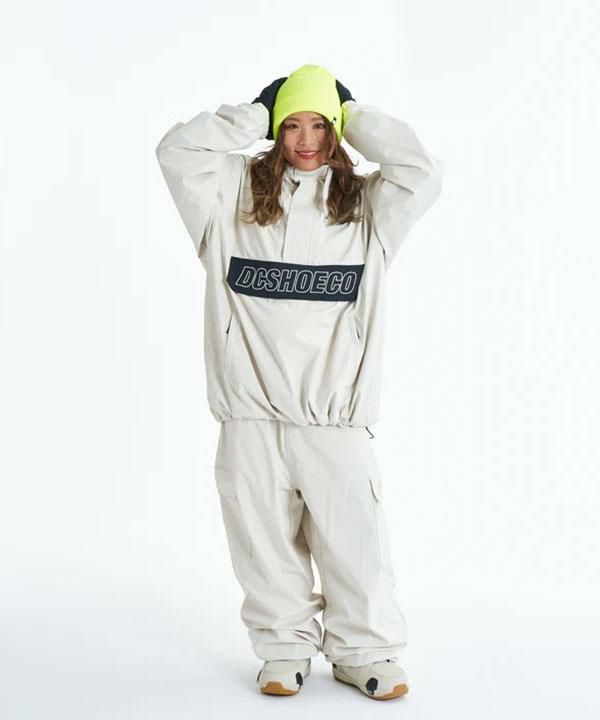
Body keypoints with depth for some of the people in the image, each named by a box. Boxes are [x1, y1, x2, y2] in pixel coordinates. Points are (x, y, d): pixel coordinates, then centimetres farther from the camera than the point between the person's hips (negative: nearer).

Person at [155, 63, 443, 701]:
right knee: (266, 539, 6)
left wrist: (353, 115, 3)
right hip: (251, 408, 1)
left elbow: (423, 173, -7)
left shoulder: (366, 205, 9)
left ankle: (365, 650, 20)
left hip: (336, 413, 0)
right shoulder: (237, 192, 9)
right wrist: (256, 112, 3)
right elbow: (177, 151, -2)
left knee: (354, 538, 1)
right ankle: (285, 648, 24)